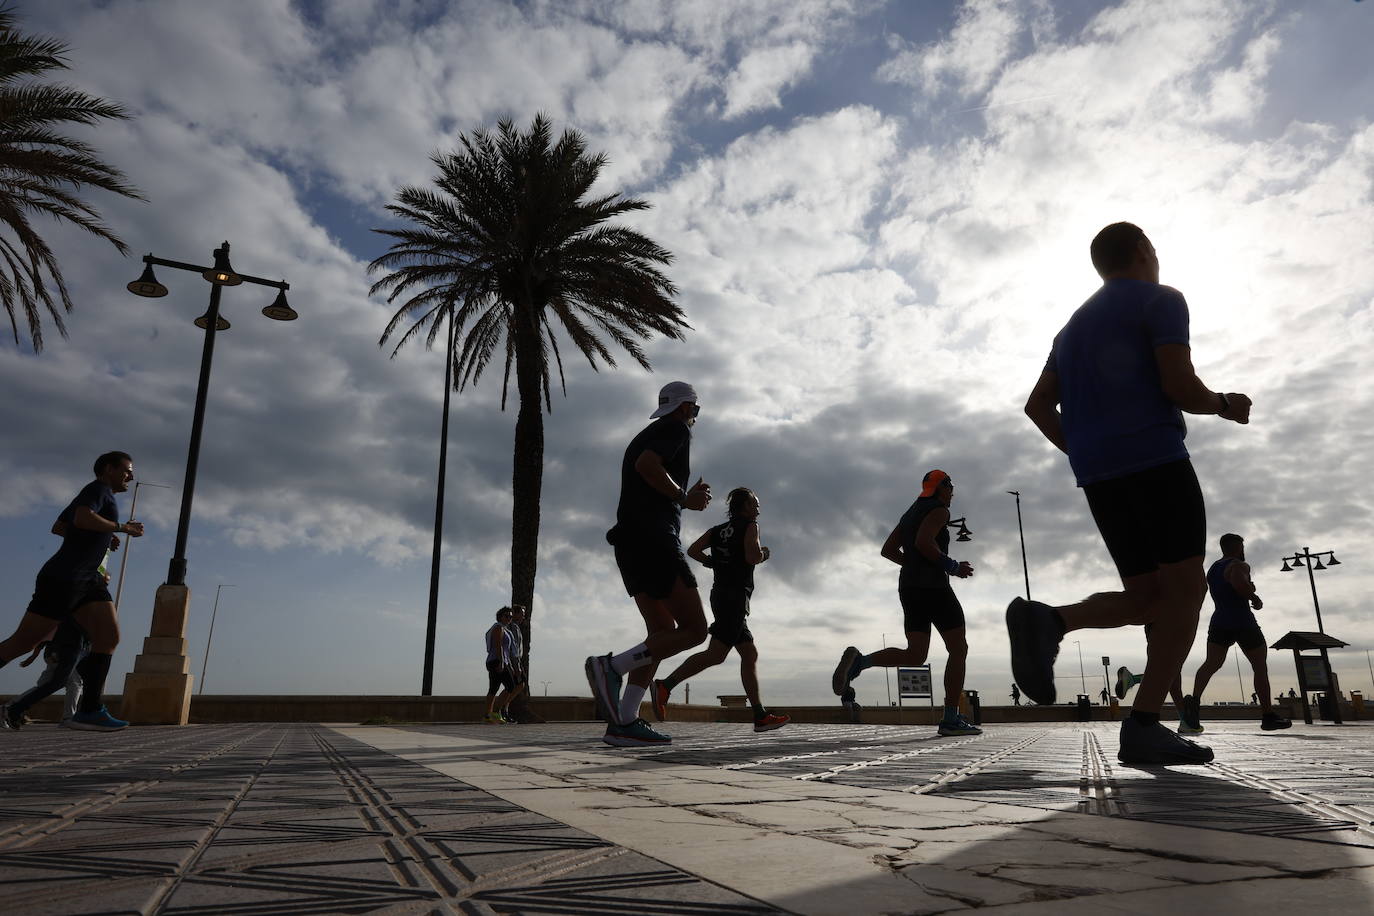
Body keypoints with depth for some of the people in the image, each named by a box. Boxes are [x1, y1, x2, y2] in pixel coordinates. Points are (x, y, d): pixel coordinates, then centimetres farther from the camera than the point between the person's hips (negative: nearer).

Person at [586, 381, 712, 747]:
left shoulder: (646, 435, 28)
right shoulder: (676, 429, 0)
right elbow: (646, 465, -20)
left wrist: (686, 498, 27)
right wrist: (684, 497, -10)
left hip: (631, 545, 10)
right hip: (654, 540, -10)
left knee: (663, 632, 10)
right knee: (694, 629, -10)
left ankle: (623, 723, 2)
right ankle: (612, 666, -18)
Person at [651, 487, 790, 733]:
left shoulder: (718, 530, 19)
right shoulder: (749, 525, 1)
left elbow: (692, 550, 6)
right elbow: (752, 557, -14)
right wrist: (764, 554, 7)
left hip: (720, 594, 9)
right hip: (735, 595, -9)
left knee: (750, 655, 9)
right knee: (716, 653, -17)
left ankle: (761, 715, 7)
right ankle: (665, 686, -27)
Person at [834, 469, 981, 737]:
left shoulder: (910, 514, 23)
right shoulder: (939, 510, -3)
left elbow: (888, 550, 20)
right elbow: (923, 542, -21)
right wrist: (952, 566, -12)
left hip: (909, 585, 8)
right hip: (933, 585, -8)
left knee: (915, 655, 5)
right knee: (958, 649, 3)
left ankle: (859, 661, -17)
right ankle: (951, 719, 0)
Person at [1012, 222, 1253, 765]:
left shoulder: (1073, 327, 25)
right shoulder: (1160, 301, 4)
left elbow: (1038, 406, 19)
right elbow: (1179, 386, -9)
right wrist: (1225, 406, 11)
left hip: (1098, 476, 7)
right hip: (1156, 460, -7)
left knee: (1147, 597, 9)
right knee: (1184, 591, -4)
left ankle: (1047, 620, -18)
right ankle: (1143, 729, -15)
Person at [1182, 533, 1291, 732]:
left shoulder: (1212, 570, 18)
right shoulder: (1239, 566, -8)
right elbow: (1238, 582, -31)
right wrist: (1254, 597, -14)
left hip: (1219, 623, 6)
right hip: (1243, 623, -6)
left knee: (1211, 664, -7)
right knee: (1260, 667, 9)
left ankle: (1195, 699, -32)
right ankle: (1269, 716, 13)